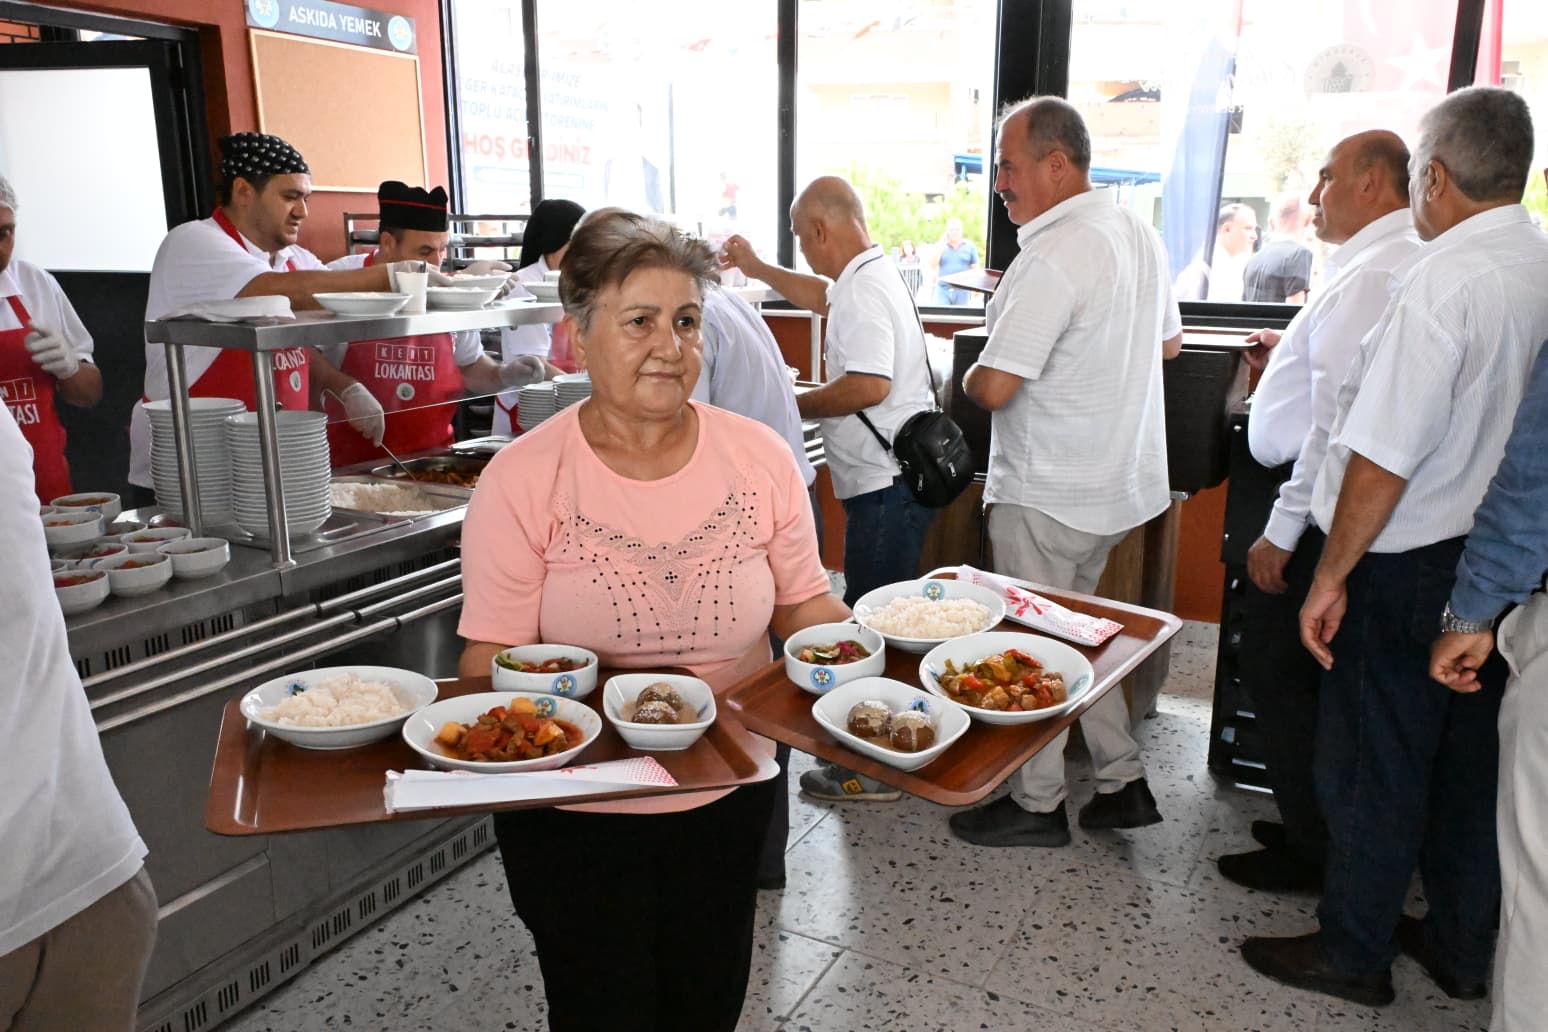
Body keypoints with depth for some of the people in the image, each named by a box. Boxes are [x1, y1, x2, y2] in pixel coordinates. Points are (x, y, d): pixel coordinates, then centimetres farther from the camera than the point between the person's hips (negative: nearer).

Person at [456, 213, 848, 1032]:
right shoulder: (523, 480, -14)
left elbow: (803, 604, 2)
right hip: (573, 811, -2)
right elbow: (489, 663, -15)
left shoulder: (757, 455, -6)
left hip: (727, 797, 3)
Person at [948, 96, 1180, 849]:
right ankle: (1122, 780, 27)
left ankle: (1037, 804, 22)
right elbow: (1169, 341, 20)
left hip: (1048, 495, -9)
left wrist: (968, 376, -4)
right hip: (1120, 480, 9)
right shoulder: (1138, 235, 7)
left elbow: (994, 387, -26)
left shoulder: (1052, 257, -23)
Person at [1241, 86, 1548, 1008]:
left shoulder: (1446, 280, -20)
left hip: (1409, 563, -7)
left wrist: (1332, 575, -15)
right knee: (1472, 759, 19)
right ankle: (1466, 951, 36)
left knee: (1374, 764, 8)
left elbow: (1384, 455, -23)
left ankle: (1354, 954, 25)